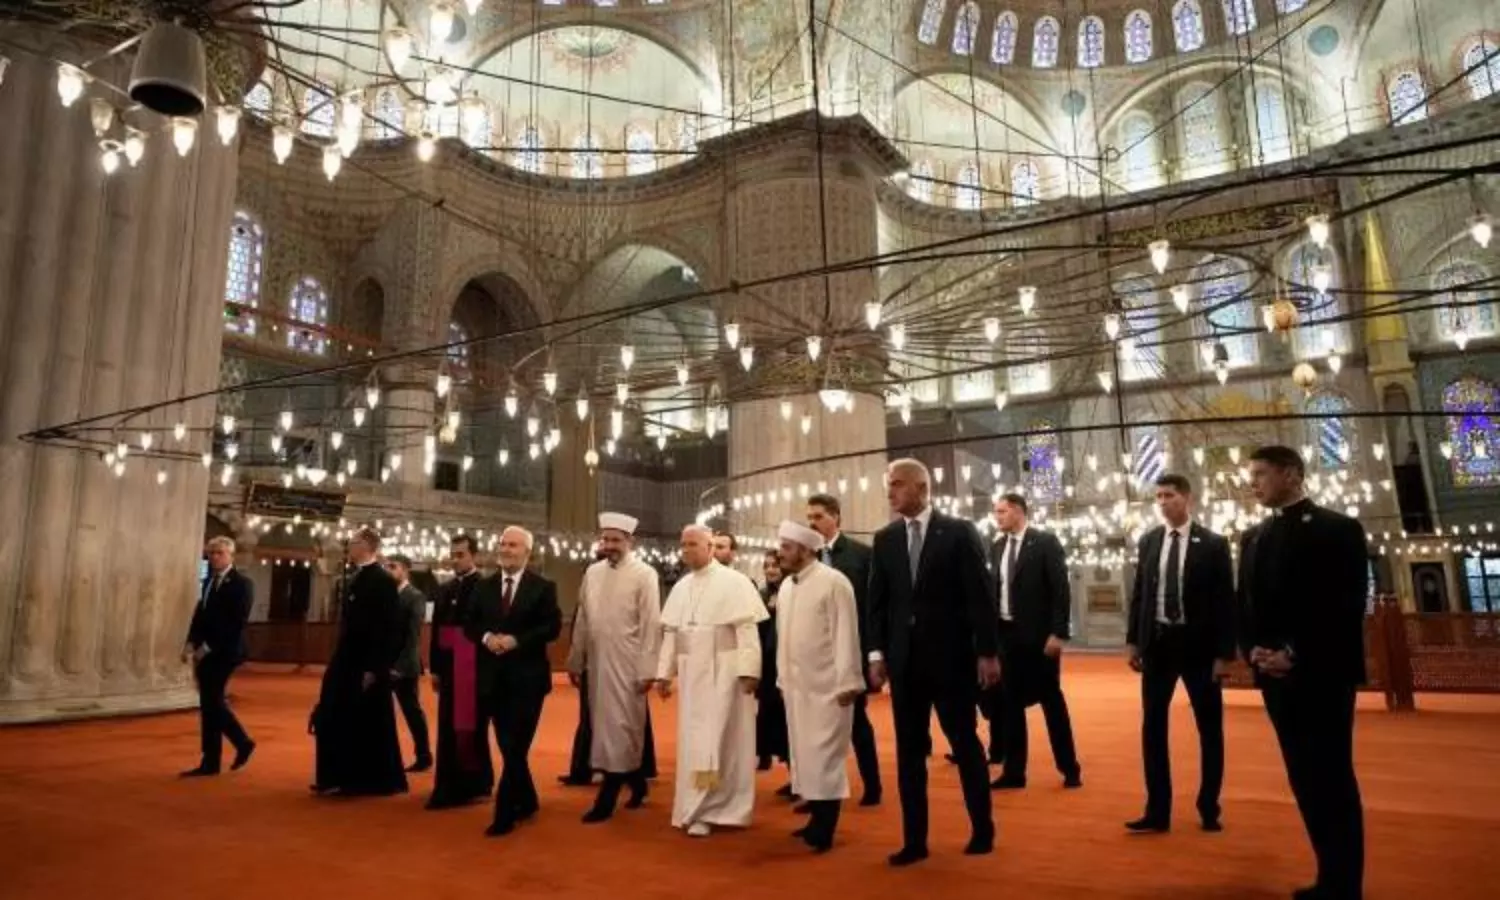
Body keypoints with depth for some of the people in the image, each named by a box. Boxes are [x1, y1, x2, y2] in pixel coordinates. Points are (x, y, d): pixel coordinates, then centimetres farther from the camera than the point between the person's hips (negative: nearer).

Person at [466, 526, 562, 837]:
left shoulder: (543, 587, -3)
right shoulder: (484, 587, 9)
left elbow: (553, 627, -10)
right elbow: (470, 625, 8)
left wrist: (516, 640, -20)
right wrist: (487, 637, -13)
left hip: (527, 678, -5)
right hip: (494, 678, 5)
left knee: (515, 746, -5)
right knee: (508, 747, 13)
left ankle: (504, 814, 3)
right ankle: (527, 801, 30)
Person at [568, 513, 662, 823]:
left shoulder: (644, 574, -7)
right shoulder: (592, 573, 8)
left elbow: (651, 624, -9)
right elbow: (582, 620, 11)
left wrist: (647, 669, -12)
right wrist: (575, 661, 11)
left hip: (627, 664, -5)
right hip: (597, 662, 6)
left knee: (620, 726, -1)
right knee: (603, 724, 13)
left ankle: (607, 799, 7)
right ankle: (635, 782, 32)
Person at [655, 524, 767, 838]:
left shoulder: (734, 582, -7)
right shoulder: (680, 588, 10)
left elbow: (747, 629, -11)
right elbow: (670, 633, 12)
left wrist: (748, 669, -18)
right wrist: (664, 672, 8)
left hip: (724, 671, -5)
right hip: (691, 673, 5)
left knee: (721, 739, 0)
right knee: (693, 742, 9)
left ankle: (706, 810, 9)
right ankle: (699, 808, 20)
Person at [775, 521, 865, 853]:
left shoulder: (833, 582, -12)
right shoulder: (785, 586, 9)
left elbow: (846, 633, -13)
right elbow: (782, 635, 12)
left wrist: (847, 682, -15)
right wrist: (782, 677, 10)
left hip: (826, 683, -7)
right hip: (796, 683, 7)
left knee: (823, 754, -3)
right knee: (804, 752, 11)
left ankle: (824, 828, 7)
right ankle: (818, 818, 21)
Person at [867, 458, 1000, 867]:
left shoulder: (959, 532, -4)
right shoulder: (885, 539, 6)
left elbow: (980, 596, -6)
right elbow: (878, 601, 7)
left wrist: (987, 652, -9)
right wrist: (878, 653, 1)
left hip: (951, 656, -3)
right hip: (904, 660, 3)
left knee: (965, 743, 9)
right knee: (908, 750, 7)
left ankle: (982, 830, 27)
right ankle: (914, 840, 17)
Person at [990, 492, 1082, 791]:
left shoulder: (1045, 542, -7)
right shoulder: (997, 547, 8)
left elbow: (1061, 589, -11)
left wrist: (1059, 633, -16)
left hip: (1038, 634, -5)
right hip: (1007, 633, 5)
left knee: (1052, 700, 5)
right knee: (1010, 702, 8)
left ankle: (1070, 769, 19)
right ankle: (1014, 771, 17)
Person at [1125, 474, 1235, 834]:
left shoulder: (1213, 544, -4)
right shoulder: (1149, 541, 6)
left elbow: (1225, 601, -5)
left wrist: (1225, 653, -10)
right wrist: (1133, 640, 6)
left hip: (1197, 643, -3)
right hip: (1157, 641, 3)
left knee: (1210, 728, 9)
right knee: (1152, 726, 5)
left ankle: (1209, 809, 24)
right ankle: (1158, 812, 14)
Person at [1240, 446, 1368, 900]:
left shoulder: (1339, 529, -4)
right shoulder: (1253, 537, 14)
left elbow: (1347, 606, -12)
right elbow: (1245, 603, 14)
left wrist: (1295, 654, -16)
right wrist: (1254, 650, -4)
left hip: (1323, 674, -6)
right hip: (1275, 675, 6)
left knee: (1332, 778, 0)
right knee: (1304, 778, 10)